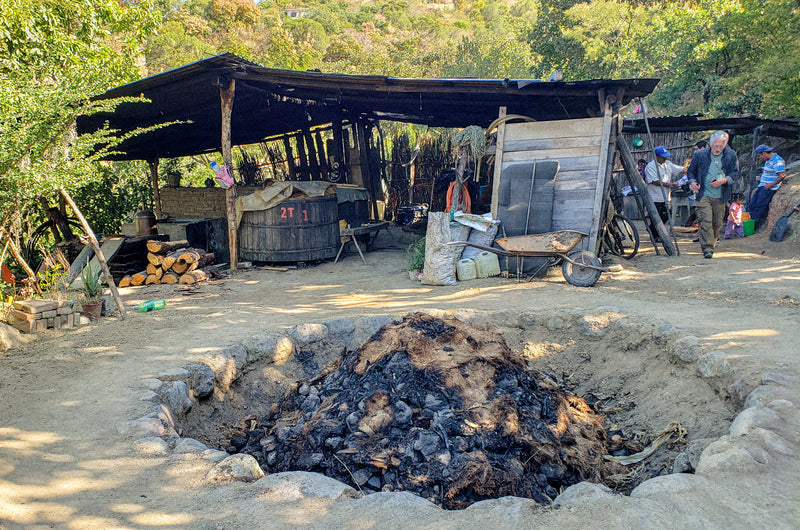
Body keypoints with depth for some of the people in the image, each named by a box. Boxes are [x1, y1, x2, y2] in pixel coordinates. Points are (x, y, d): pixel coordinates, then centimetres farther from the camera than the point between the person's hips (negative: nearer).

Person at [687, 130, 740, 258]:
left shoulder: (731, 155, 3)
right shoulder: (700, 155, 0)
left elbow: (735, 174, 5)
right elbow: (691, 171, 13)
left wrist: (724, 180, -14)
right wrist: (692, 181, -7)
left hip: (720, 197, 2)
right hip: (703, 195, -2)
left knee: (717, 223, 11)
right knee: (705, 221, -13)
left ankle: (712, 242, 34)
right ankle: (707, 248, -13)